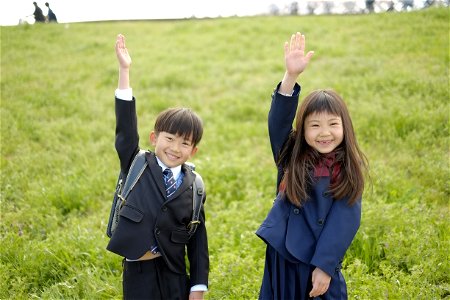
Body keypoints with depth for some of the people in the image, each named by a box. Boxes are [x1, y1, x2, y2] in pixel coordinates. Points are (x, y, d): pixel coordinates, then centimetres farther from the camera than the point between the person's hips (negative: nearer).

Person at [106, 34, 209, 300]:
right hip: (139, 273, -1)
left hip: (175, 277, 1)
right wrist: (124, 72, -21)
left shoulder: (193, 185, 0)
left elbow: (198, 237, 1)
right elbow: (126, 126, -13)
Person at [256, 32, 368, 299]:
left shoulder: (348, 171, -6)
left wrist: (325, 266, -15)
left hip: (321, 264, -1)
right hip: (282, 260, 2)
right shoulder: (291, 157, -3)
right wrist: (291, 76, -31)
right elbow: (278, 121, -18)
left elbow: (344, 221, -9)